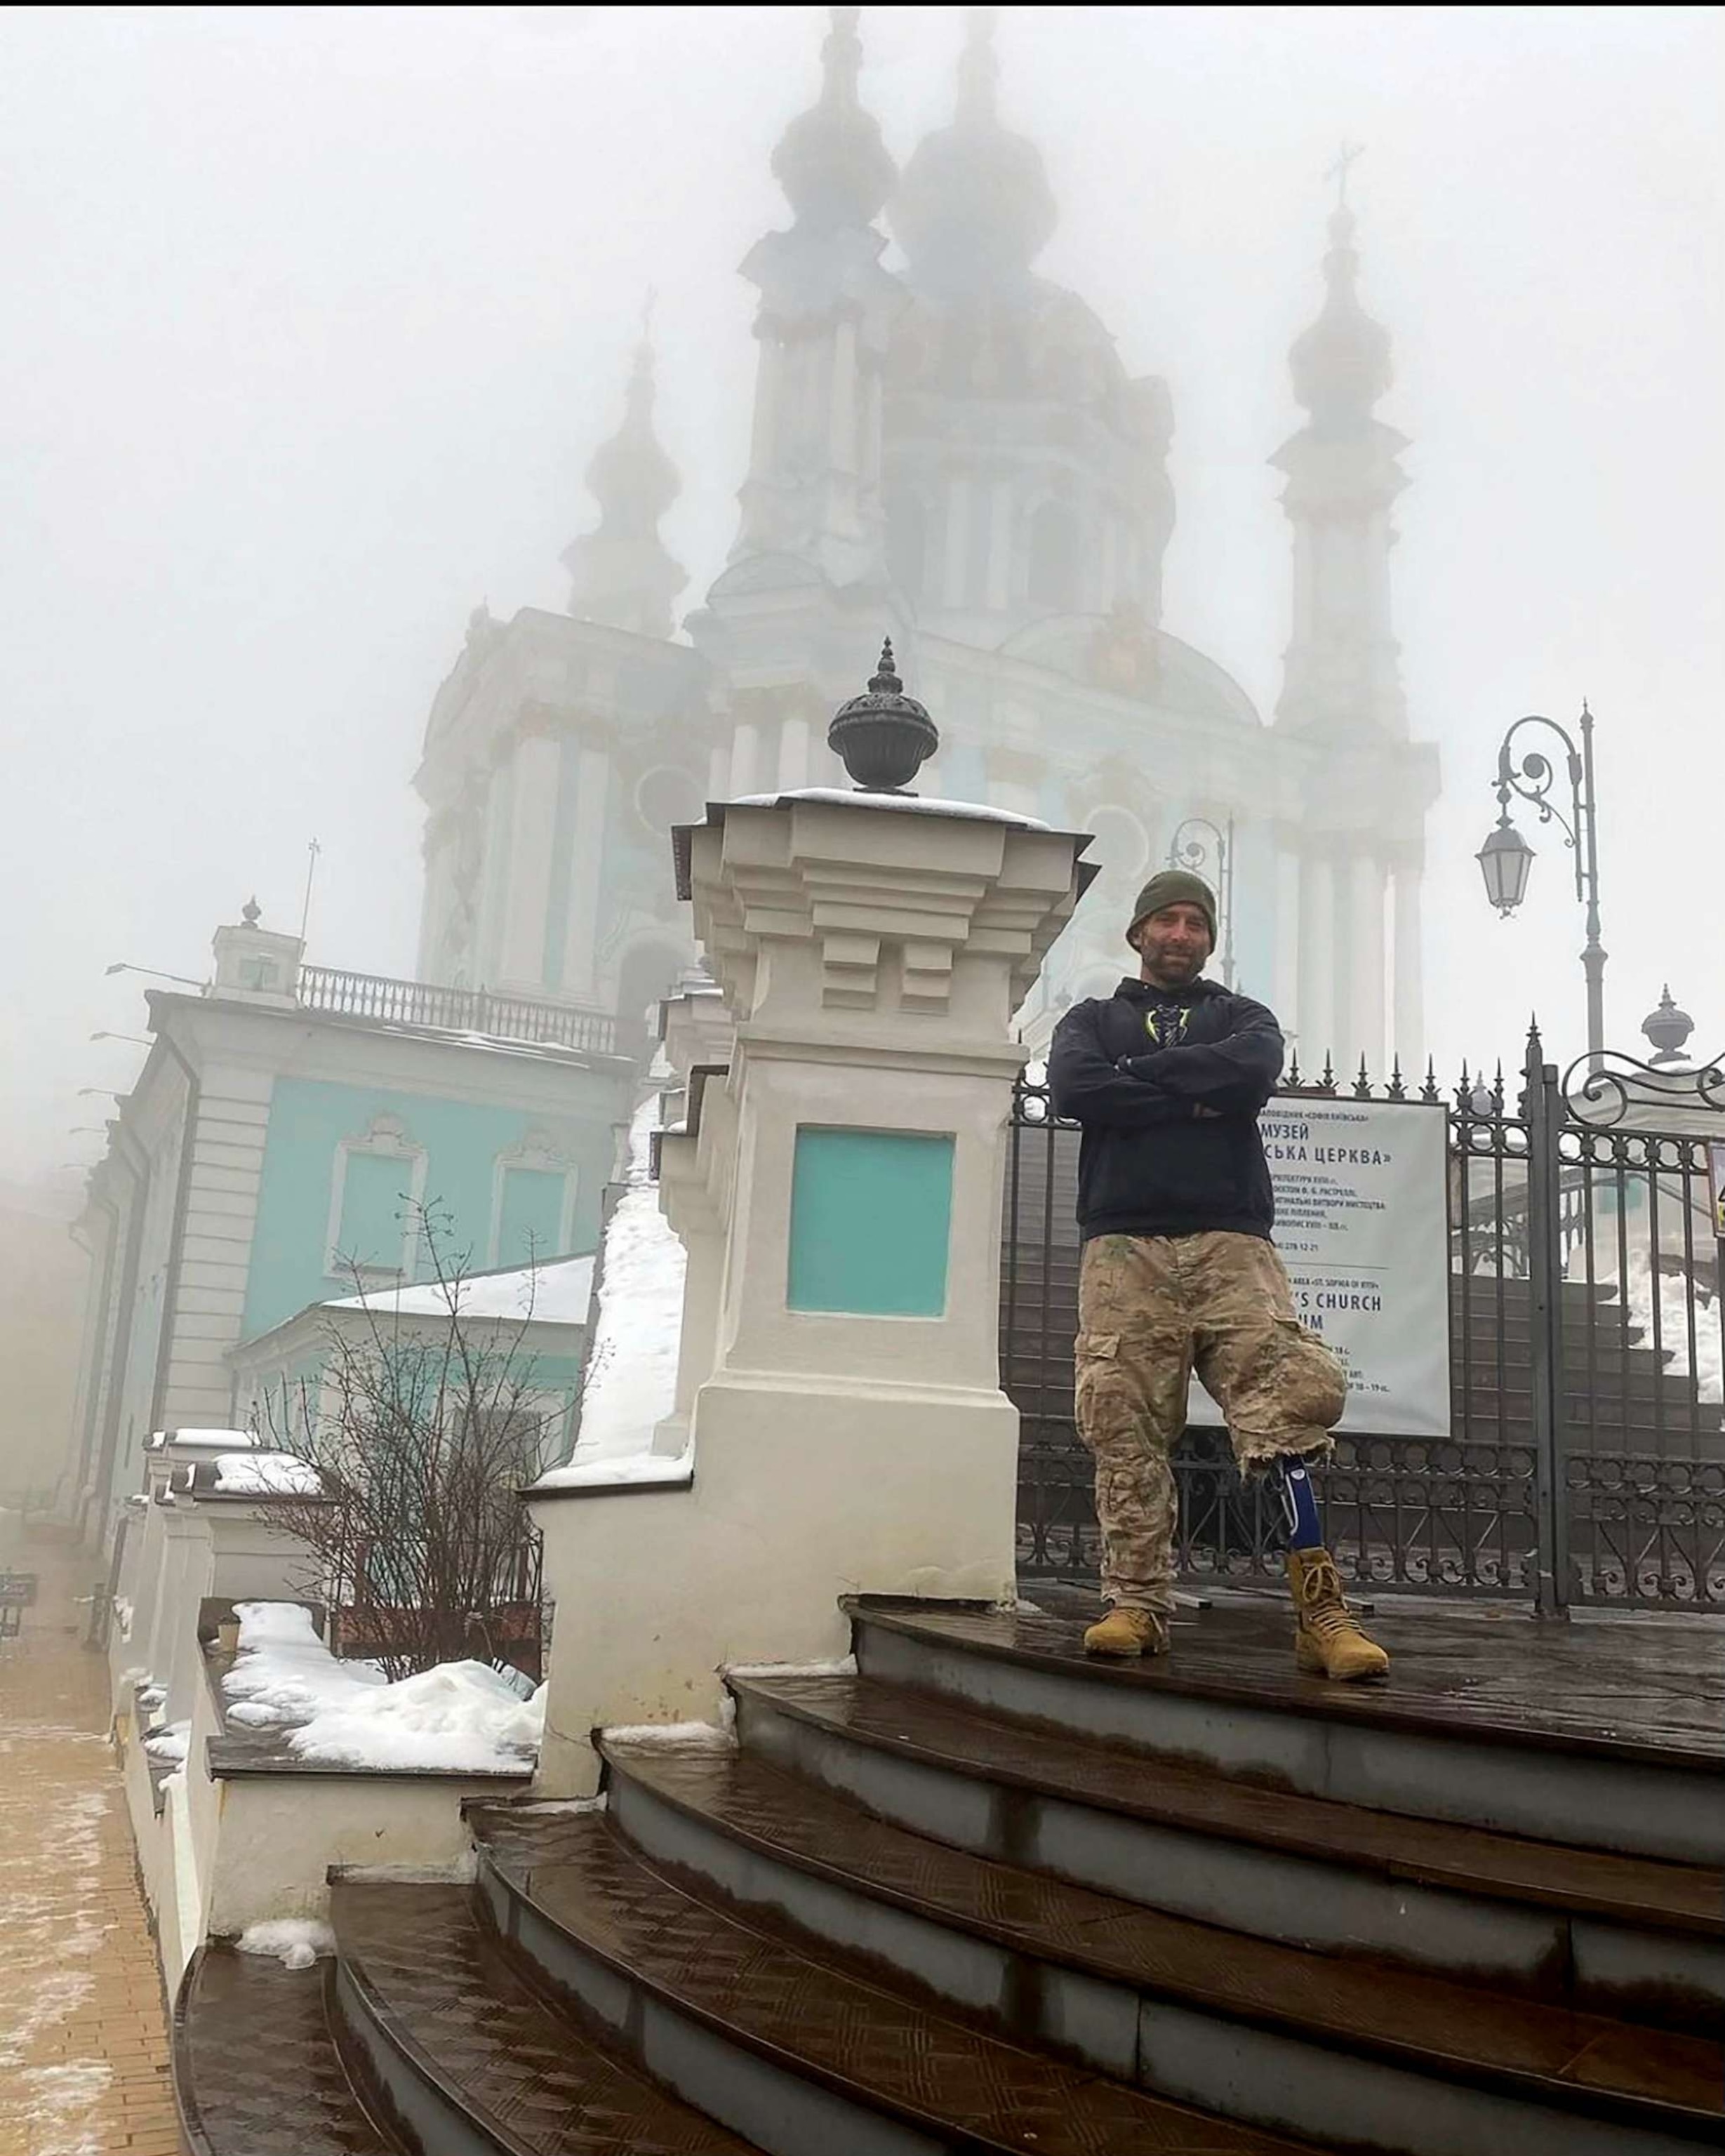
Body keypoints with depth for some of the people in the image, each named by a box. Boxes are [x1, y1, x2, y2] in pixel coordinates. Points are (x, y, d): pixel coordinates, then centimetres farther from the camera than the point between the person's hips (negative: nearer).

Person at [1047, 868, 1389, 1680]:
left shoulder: (1241, 1018, 23)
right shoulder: (1093, 1019, 23)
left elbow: (1252, 1072, -3)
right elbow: (1073, 1088, -2)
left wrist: (1141, 1071, 1)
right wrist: (1193, 1098, -2)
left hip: (1231, 1244, 0)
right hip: (1124, 1248, 0)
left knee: (1285, 1410, -13)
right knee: (1125, 1429, -7)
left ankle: (1320, 1613, -14)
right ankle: (1138, 1606, -2)